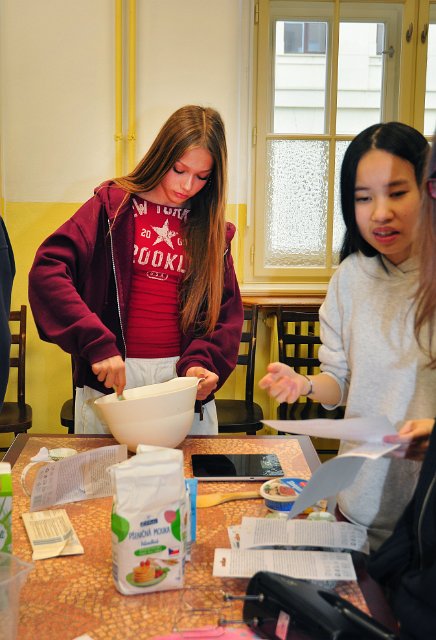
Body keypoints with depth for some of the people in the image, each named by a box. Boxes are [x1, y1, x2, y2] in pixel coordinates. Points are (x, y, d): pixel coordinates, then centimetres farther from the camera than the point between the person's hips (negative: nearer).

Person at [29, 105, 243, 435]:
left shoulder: (211, 229, 6)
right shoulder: (113, 205, -3)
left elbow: (227, 311, 5)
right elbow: (47, 270, -15)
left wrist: (202, 363, -14)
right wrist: (96, 342, -24)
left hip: (183, 375, 2)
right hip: (110, 375, -2)